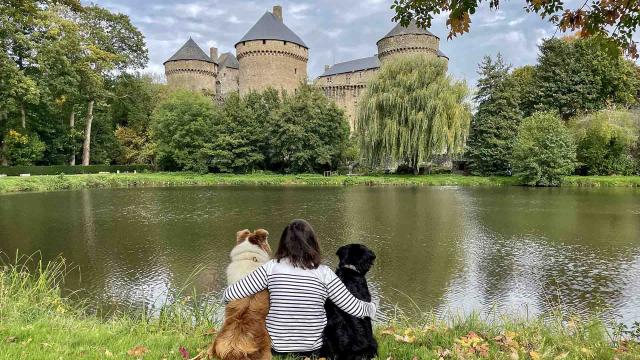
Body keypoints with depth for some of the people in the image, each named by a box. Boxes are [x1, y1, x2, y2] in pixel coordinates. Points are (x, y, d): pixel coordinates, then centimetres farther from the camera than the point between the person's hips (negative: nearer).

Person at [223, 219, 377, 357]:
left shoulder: (271, 268, -12)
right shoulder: (324, 273, -12)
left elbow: (230, 295, -9)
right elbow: (355, 308, -7)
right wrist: (370, 308, 15)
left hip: (277, 348, 1)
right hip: (315, 349, 0)